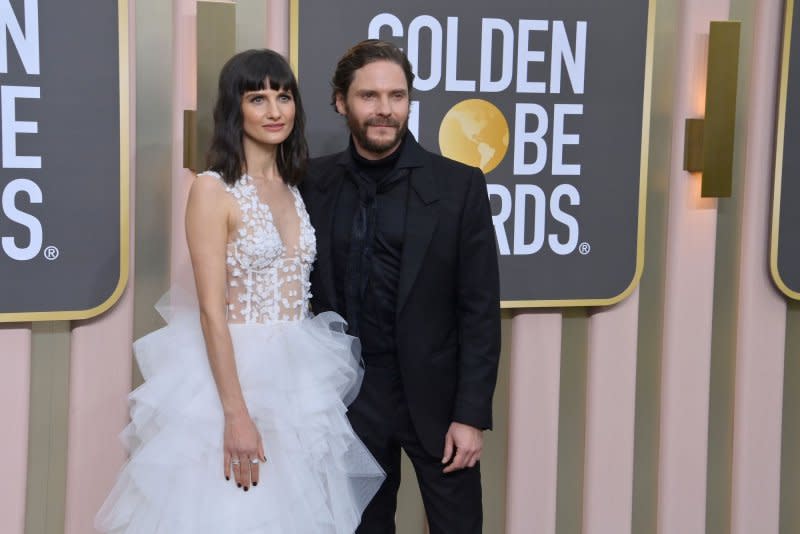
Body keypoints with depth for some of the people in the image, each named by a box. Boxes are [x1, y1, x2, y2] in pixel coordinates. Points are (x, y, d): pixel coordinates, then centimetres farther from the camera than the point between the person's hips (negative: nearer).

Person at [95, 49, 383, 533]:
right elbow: (212, 311, -16)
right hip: (235, 372, -6)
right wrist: (236, 413, -21)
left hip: (300, 377, 6)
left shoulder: (294, 189, 8)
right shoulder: (214, 190, -11)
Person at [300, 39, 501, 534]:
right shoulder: (314, 183, 0)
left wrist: (471, 415, -10)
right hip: (350, 397, 2)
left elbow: (480, 309, -7)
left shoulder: (459, 185, -7)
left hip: (436, 396, -2)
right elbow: (305, 292, 7)